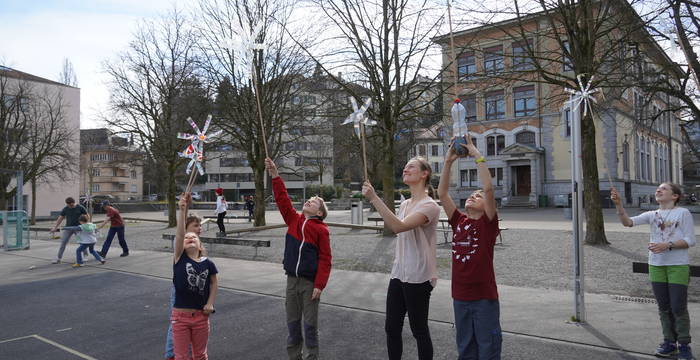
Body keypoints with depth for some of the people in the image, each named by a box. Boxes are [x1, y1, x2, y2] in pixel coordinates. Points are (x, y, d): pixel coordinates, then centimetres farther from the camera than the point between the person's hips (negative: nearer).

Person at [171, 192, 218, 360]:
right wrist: (183, 210, -30)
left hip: (201, 316, 2)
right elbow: (179, 233, -20)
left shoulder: (208, 263, -3)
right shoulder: (180, 259, -7)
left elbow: (214, 283, 10)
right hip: (180, 316, -2)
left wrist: (210, 303, -2)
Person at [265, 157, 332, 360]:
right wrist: (275, 176, -7)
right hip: (292, 280, 5)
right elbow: (283, 200, 0)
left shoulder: (321, 229, -7)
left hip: (310, 282, -5)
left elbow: (325, 259, -9)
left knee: (310, 324, 5)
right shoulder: (293, 220, 7)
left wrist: (319, 285, -14)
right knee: (292, 322, 13)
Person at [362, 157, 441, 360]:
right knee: (391, 328, 12)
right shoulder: (404, 205, 11)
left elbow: (399, 227, -30)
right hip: (399, 275, 8)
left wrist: (373, 198, -32)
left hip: (418, 278, -8)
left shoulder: (429, 206, -15)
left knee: (419, 330, 5)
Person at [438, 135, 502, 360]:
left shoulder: (488, 223, -6)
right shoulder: (458, 221, 5)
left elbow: (488, 188, -20)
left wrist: (477, 156, -18)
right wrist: (448, 161, -5)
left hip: (484, 297, -5)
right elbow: (442, 193, 0)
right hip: (460, 296, 5)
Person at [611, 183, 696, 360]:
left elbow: (690, 240, -6)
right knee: (664, 307, 11)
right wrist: (618, 204, -22)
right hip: (656, 266, 4)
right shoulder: (652, 215, 7)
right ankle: (669, 342, 23)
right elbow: (628, 222, -7)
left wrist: (667, 245, -19)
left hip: (678, 266, -4)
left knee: (678, 308, -1)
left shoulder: (683, 213, -3)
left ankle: (684, 345, 14)